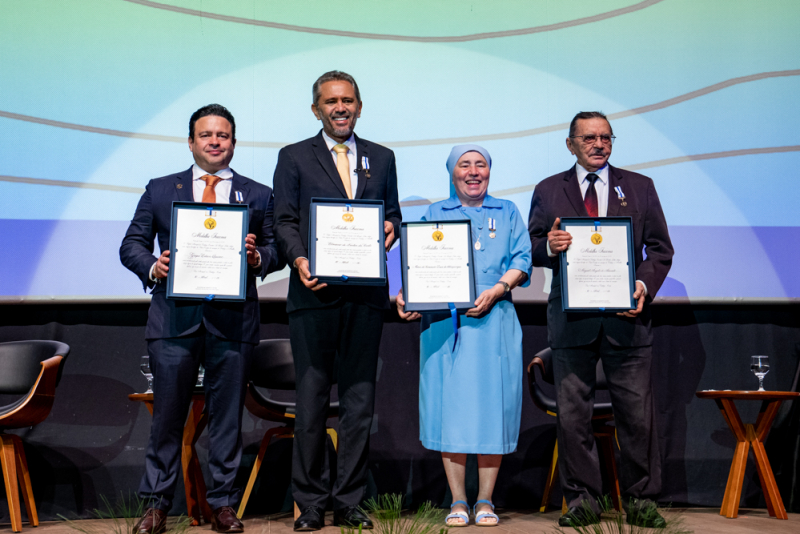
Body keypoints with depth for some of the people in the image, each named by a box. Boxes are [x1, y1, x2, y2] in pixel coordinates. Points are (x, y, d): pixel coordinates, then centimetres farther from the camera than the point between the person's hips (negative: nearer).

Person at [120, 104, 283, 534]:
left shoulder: (258, 195, 13)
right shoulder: (160, 191, 14)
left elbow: (277, 250, 9)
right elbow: (132, 244, 11)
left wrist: (257, 257, -13)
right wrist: (152, 267, -9)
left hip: (233, 319, 0)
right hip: (175, 317, 0)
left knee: (227, 415, 4)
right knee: (167, 414, 1)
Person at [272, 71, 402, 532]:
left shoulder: (382, 158, 16)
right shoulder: (295, 158, 8)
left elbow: (392, 215, 17)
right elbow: (285, 221, 1)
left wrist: (390, 228, -7)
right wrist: (299, 260, -17)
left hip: (366, 294, 3)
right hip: (315, 292, -2)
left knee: (360, 399, 5)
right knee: (312, 400, 1)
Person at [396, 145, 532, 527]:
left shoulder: (507, 213, 16)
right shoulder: (434, 215, 16)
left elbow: (522, 261, 4)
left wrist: (496, 290, -13)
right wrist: (406, 295, -11)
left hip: (494, 320, 0)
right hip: (444, 323, 0)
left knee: (492, 405, -1)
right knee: (450, 405, -3)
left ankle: (485, 501, 7)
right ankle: (458, 502, 5)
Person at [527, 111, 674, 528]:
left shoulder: (640, 187, 12)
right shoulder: (548, 191, 12)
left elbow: (660, 248, 9)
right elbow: (533, 250, 9)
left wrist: (644, 284, -9)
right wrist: (548, 247, -15)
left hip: (626, 316, 0)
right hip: (571, 318, 0)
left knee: (637, 413, 1)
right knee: (572, 414, 2)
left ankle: (640, 499, 13)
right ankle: (582, 499, 13)